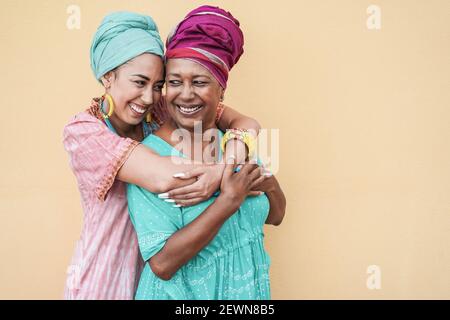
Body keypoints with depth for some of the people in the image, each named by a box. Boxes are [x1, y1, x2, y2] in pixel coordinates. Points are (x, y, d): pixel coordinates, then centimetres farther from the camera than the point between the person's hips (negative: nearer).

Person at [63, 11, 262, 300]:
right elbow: (163, 177, -35)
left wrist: (216, 175, -34)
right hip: (105, 279, -3)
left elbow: (245, 123, -16)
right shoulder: (82, 131, -21)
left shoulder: (165, 111, -10)